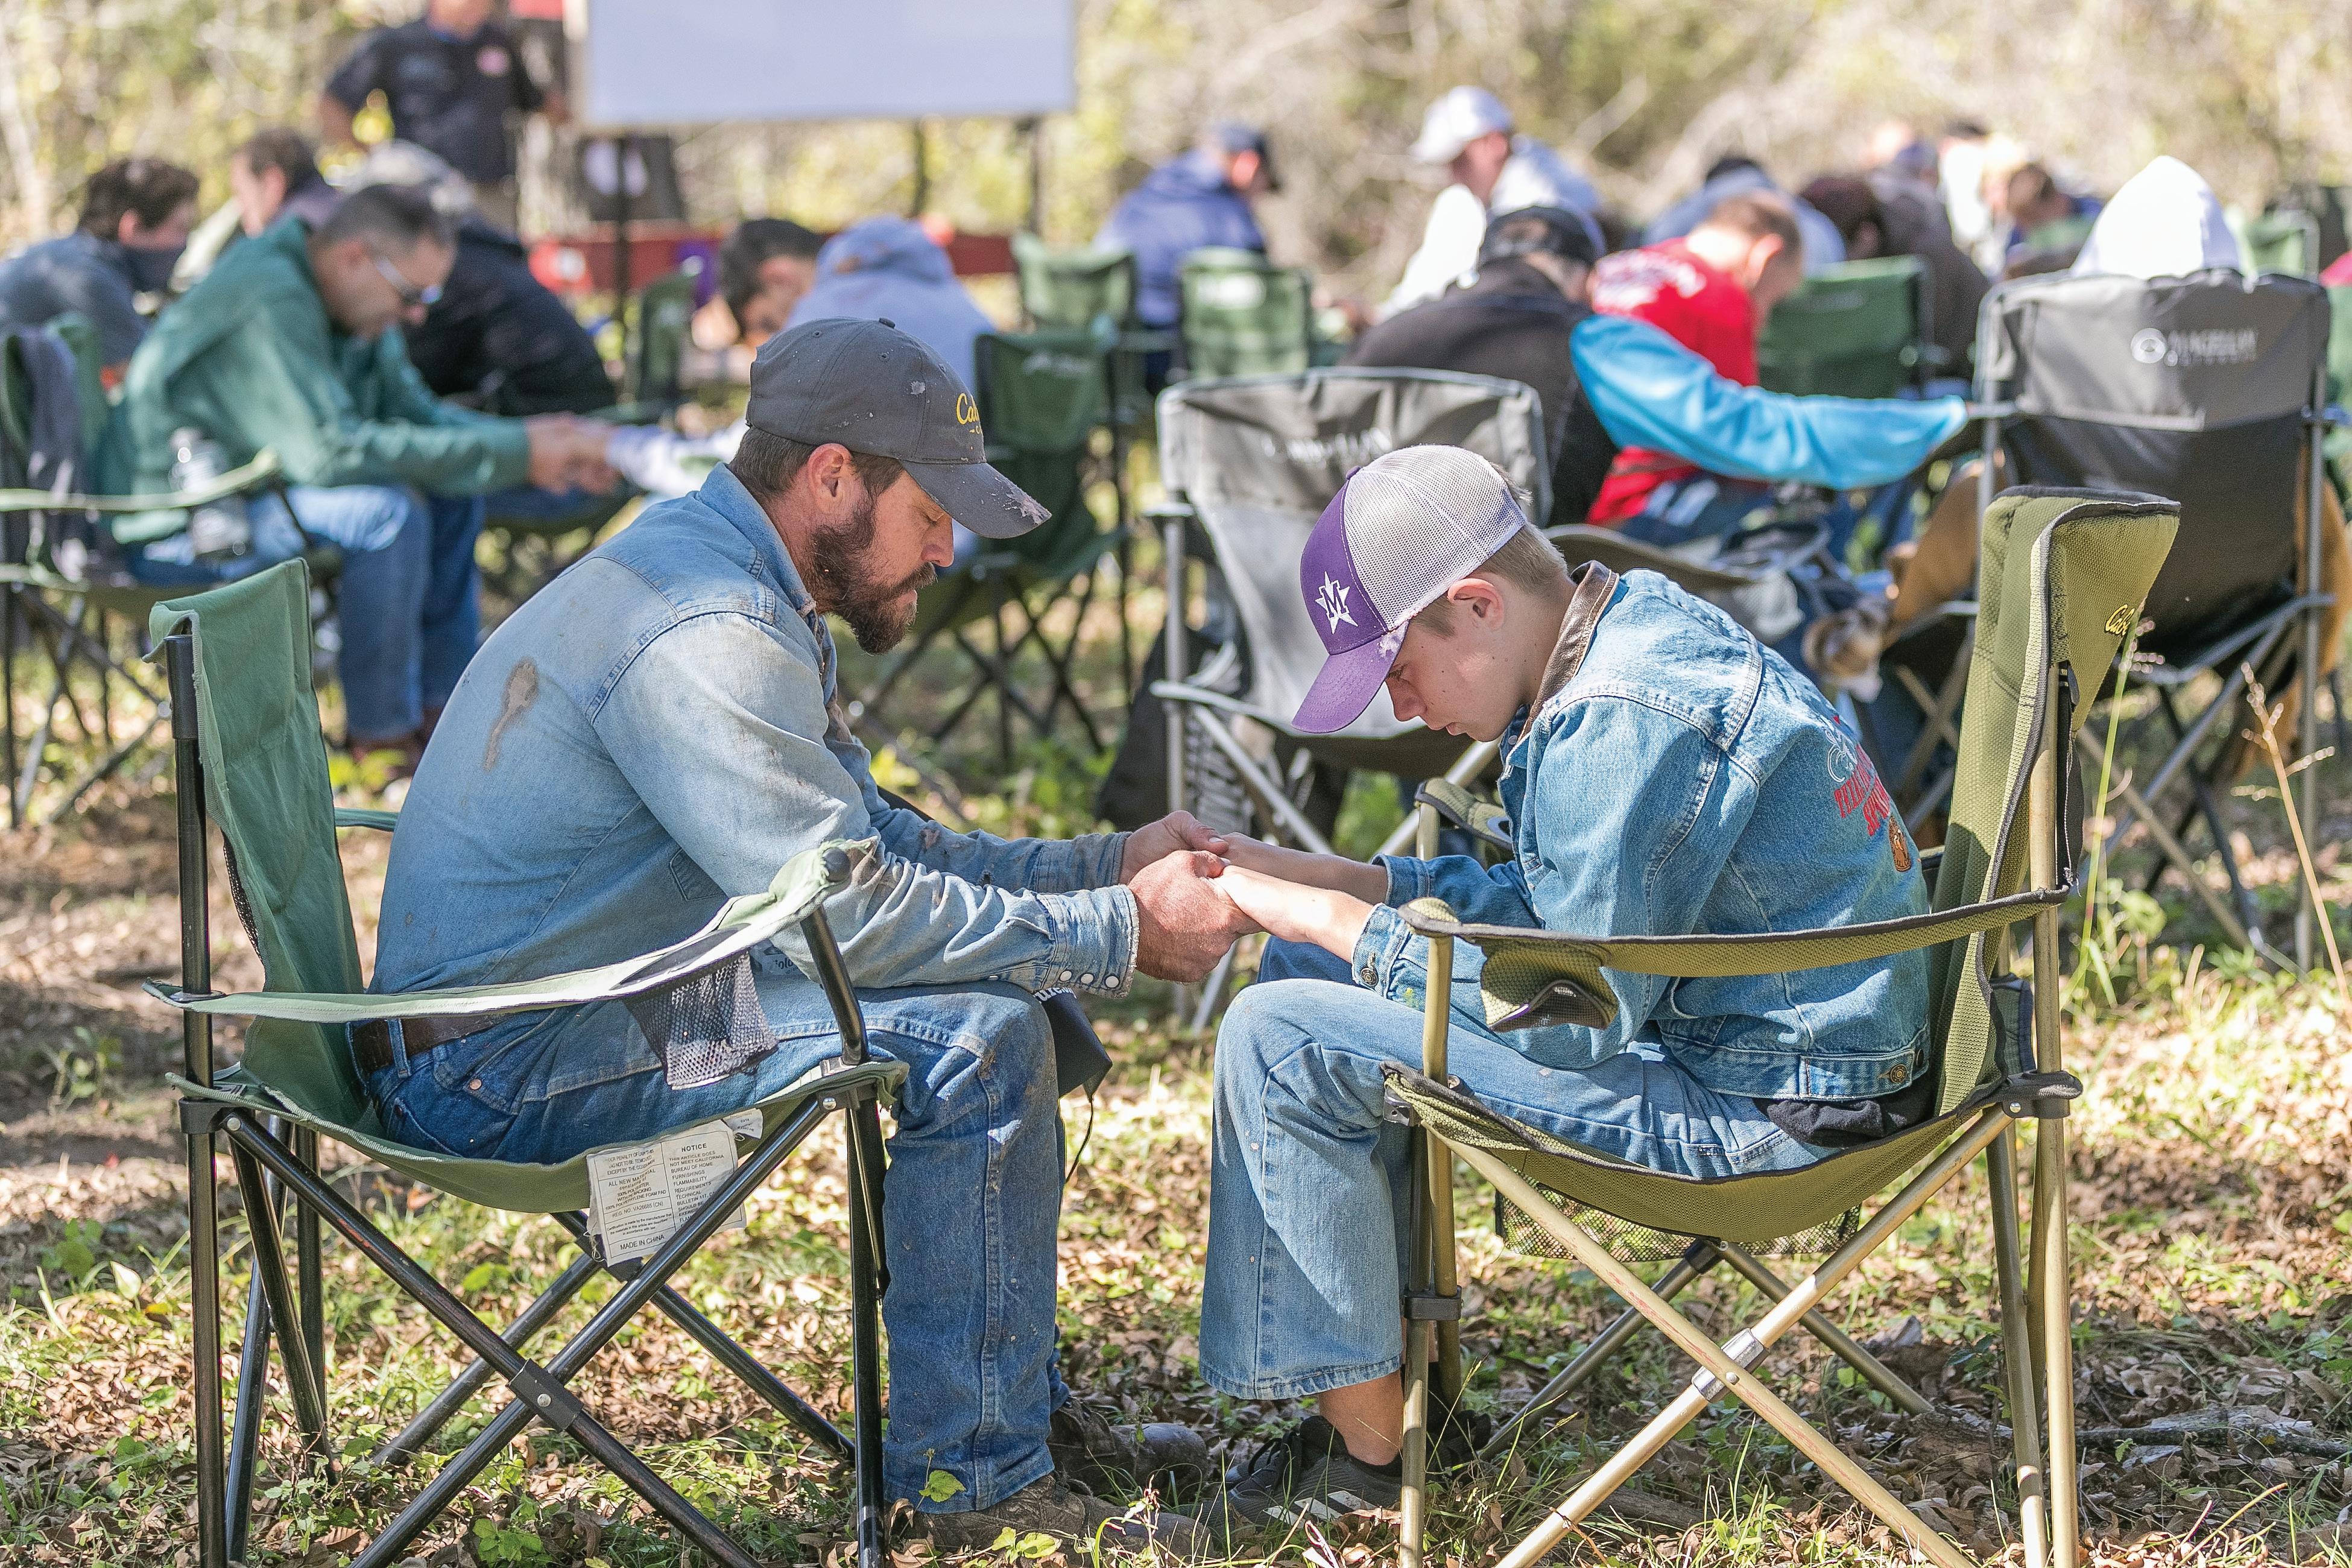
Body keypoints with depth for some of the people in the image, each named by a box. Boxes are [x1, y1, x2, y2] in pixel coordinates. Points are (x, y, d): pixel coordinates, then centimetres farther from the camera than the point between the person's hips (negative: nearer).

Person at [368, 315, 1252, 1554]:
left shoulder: (746, 601, 13)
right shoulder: (703, 638, -23)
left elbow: (880, 844, 19)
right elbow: (849, 913, -25)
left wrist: (1108, 865, 9)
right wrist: (1120, 935, -17)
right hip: (507, 1066, -11)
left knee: (999, 980, 15)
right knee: (971, 1038, -19)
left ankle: (1023, 1399, 23)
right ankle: (974, 1482, -10)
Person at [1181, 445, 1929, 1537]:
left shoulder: (1622, 725, -24)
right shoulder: (1639, 628, 8)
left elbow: (1572, 1020, -22)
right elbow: (1555, 910, 16)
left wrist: (1331, 923, -14)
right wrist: (1304, 879, 9)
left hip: (1762, 1106, -11)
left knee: (1282, 1043, -15)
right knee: (1313, 973, 16)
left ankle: (1362, 1446, -4)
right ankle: (1399, 1354, 17)